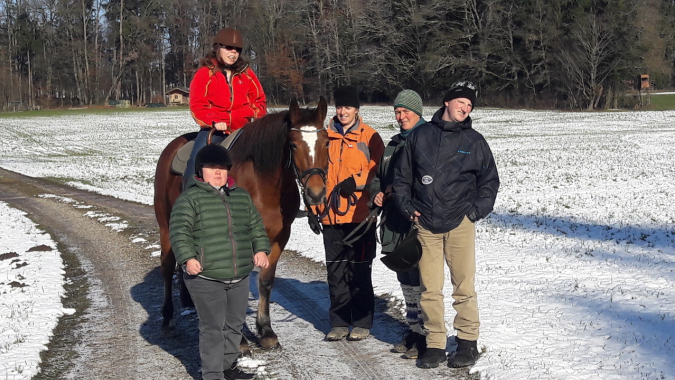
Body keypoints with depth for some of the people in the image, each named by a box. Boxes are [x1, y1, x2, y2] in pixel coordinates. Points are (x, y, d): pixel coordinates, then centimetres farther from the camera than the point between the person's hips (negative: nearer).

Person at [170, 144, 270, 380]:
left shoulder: (241, 196, 12)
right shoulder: (190, 198, -6)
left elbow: (255, 225, 18)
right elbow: (179, 230, -14)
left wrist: (261, 249, 2)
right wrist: (188, 258, -27)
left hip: (240, 276, 6)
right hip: (205, 277, -6)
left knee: (235, 323, 16)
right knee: (212, 327, -4)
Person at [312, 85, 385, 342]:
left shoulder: (369, 137, 0)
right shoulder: (325, 136, 11)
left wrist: (356, 181, -18)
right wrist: (313, 208, 7)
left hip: (360, 215, -4)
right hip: (331, 214, 4)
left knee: (360, 271, 1)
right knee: (335, 271, 8)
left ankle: (362, 323, 11)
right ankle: (339, 322, 17)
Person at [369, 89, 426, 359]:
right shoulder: (394, 144, 20)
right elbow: (378, 176, 29)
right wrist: (377, 193, 8)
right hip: (394, 221, 8)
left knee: (418, 278, -9)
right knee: (405, 278, 14)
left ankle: (425, 336, -4)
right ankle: (412, 330, 24)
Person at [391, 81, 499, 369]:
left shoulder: (474, 141, 7)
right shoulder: (420, 135, 8)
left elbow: (490, 180, 13)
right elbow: (401, 174, 13)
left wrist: (477, 210, 1)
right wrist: (406, 205, 3)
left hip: (460, 223, -1)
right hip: (425, 224, 1)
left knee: (463, 285, -1)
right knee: (429, 288, 2)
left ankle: (468, 342, 10)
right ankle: (435, 344, 10)